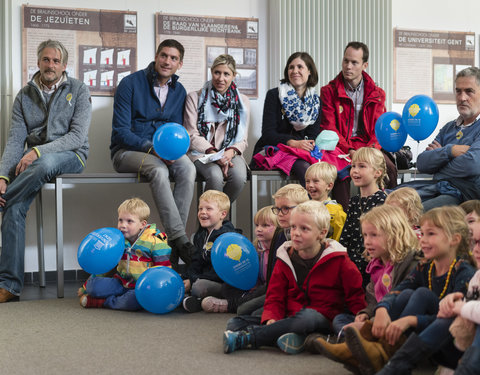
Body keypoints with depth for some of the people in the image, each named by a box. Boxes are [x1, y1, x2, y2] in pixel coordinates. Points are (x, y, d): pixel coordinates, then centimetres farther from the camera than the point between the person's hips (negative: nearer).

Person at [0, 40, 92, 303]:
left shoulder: (78, 91, 2)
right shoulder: (25, 95, 10)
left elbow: (77, 136, -9)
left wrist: (38, 151, -22)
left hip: (71, 155, -3)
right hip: (34, 160, 3)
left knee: (45, 163, -41)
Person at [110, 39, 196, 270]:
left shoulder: (179, 91, 10)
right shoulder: (131, 83, -6)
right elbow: (121, 131, -11)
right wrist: (151, 147, -25)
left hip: (161, 154, 4)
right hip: (126, 151, -4)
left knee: (187, 169, -29)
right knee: (158, 169, -37)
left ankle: (172, 247, -31)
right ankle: (180, 240, -39)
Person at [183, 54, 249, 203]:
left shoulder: (242, 101, 12)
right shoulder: (195, 98, 5)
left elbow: (243, 139, 9)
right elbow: (192, 136, 0)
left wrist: (231, 152, -15)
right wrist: (213, 153, -17)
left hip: (230, 153, 2)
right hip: (201, 153, -2)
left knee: (239, 176, -31)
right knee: (215, 176, -35)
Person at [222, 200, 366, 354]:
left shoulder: (338, 260, -2)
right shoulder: (285, 259, 9)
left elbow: (356, 296, 1)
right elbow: (274, 297, 9)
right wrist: (271, 319, -12)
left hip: (322, 320, -4)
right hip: (289, 317, 4)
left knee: (307, 316, -41)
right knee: (234, 323, -13)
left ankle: (243, 339, -38)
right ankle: (285, 336, -37)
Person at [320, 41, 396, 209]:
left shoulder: (376, 94, 13)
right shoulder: (329, 91, 6)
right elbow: (329, 128, -2)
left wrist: (371, 149, -14)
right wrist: (349, 151, -18)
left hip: (368, 147, 2)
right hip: (341, 147, -2)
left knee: (389, 169, -26)